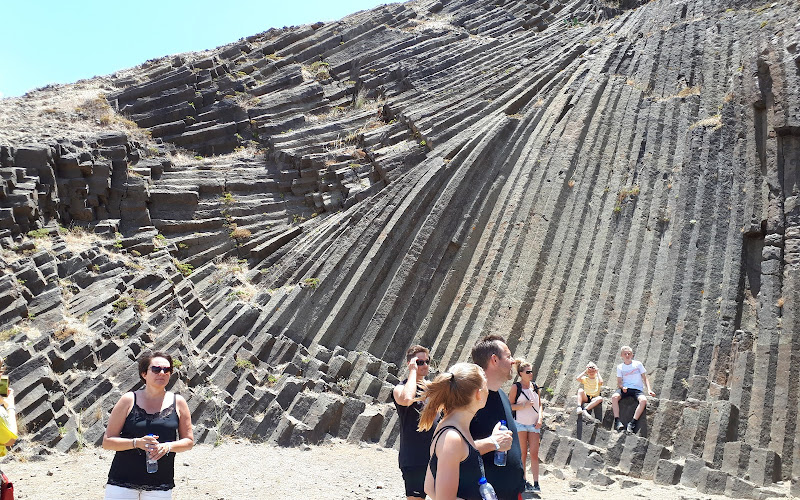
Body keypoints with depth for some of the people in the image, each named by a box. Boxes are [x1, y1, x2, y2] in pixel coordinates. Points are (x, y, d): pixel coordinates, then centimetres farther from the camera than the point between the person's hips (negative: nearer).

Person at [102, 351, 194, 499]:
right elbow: (107, 442, -1)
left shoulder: (178, 403, 5)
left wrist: (168, 446, -10)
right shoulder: (129, 400, 0)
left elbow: (189, 441, 10)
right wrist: (137, 442, -16)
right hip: (122, 481, -1)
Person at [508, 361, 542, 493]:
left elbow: (539, 404, 14)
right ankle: (523, 482, 11)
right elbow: (510, 406, -5)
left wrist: (540, 419, 1)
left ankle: (536, 483, -2)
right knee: (522, 454, 2)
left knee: (534, 454, -3)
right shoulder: (516, 387, -4)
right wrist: (524, 405, -18)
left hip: (534, 424, 3)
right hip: (520, 424, -3)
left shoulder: (535, 387, 9)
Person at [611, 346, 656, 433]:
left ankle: (633, 422, -32)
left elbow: (645, 378, 9)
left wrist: (649, 389, -6)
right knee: (614, 397, -31)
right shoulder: (620, 367, 10)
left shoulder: (638, 364, 7)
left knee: (643, 400, -34)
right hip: (625, 388, 1)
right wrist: (622, 387, -15)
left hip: (637, 389, -1)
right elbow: (619, 382, 8)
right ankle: (617, 421, -30)